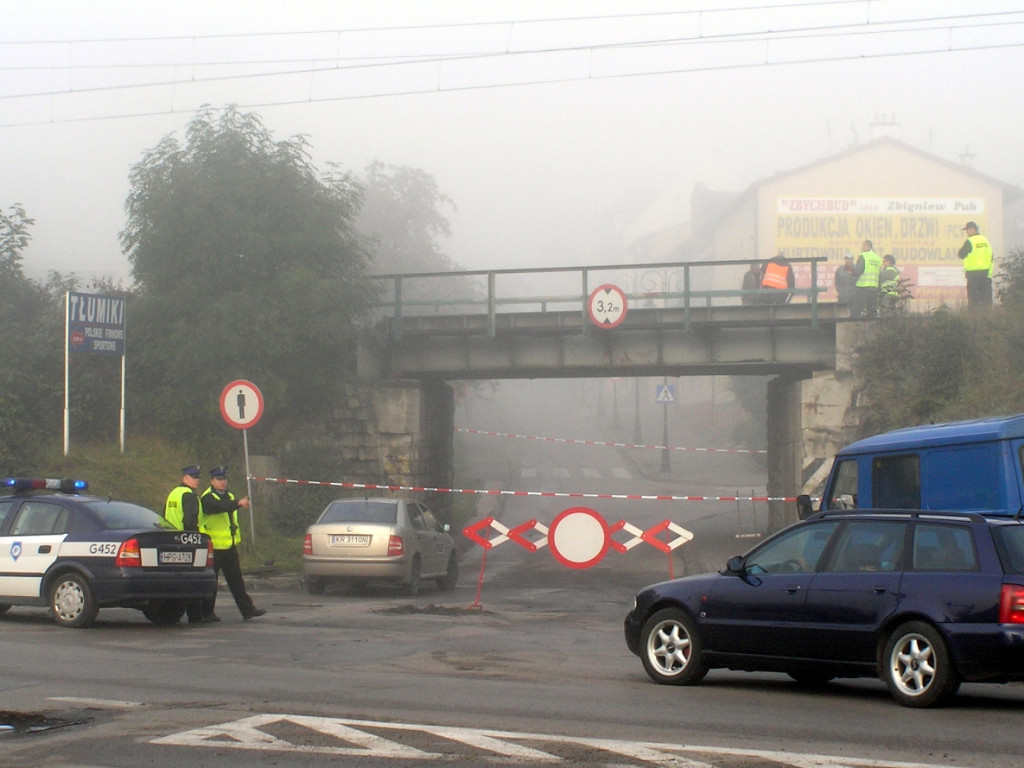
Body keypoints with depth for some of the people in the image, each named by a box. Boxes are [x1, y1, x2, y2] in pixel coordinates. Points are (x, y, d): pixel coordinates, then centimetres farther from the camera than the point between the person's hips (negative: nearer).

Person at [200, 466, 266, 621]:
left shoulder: (229, 496, 17)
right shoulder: (208, 498, -10)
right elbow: (220, 507, -32)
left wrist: (236, 539, 23)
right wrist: (238, 503, -44)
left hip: (230, 545, 8)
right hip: (214, 546, -8)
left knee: (236, 580, 9)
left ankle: (247, 609, 10)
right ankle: (206, 613, 6)